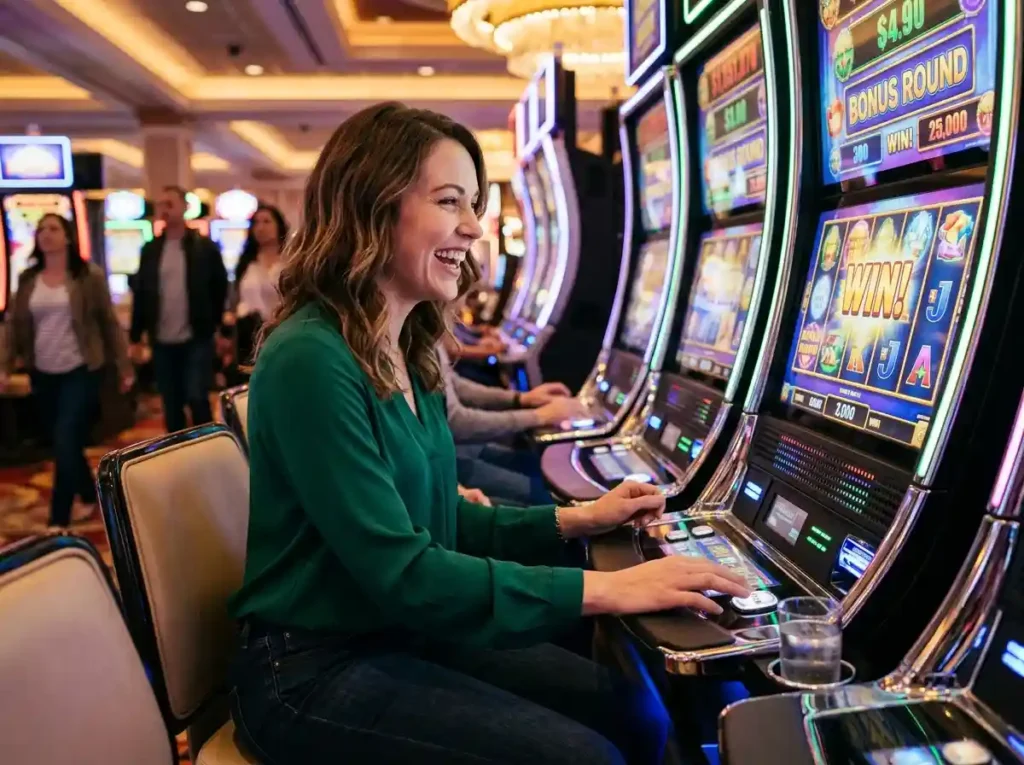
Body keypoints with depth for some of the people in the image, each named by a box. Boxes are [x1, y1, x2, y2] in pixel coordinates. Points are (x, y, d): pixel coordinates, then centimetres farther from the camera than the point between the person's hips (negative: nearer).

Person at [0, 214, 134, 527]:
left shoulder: (89, 276, -5)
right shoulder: (28, 280, 5)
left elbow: (109, 323, -3)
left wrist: (125, 366, -3)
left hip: (80, 372, -4)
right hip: (42, 375, 5)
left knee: (65, 445, -9)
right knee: (65, 444, 14)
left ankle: (57, 522, 0)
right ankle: (89, 496, 36)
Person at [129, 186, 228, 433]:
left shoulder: (205, 247, -3)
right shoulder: (150, 250, 6)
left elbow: (220, 289, 2)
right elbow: (140, 295, 8)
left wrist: (217, 327, -1)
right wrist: (136, 338, 7)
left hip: (196, 339, -3)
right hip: (162, 342, 3)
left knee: (197, 399, -5)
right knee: (171, 406, 10)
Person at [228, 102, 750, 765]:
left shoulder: (407, 354, 5)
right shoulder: (310, 360, -24)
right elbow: (403, 576, -27)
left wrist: (577, 520, 3)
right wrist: (604, 590, -26)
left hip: (408, 634, 8)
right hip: (314, 671, -8)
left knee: (630, 711, 4)